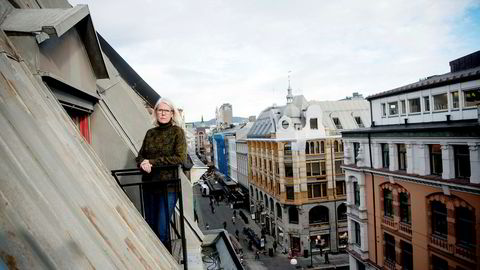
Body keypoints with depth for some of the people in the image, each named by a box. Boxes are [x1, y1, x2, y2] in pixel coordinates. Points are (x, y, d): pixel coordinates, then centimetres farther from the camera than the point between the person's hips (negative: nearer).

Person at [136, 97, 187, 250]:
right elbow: (140, 156, 14)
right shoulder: (150, 133, 12)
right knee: (150, 227, 12)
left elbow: (180, 158, -13)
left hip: (168, 187, -5)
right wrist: (143, 163, -10)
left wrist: (153, 162, -14)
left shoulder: (177, 132, -3)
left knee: (162, 230, -3)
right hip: (149, 186, 5)